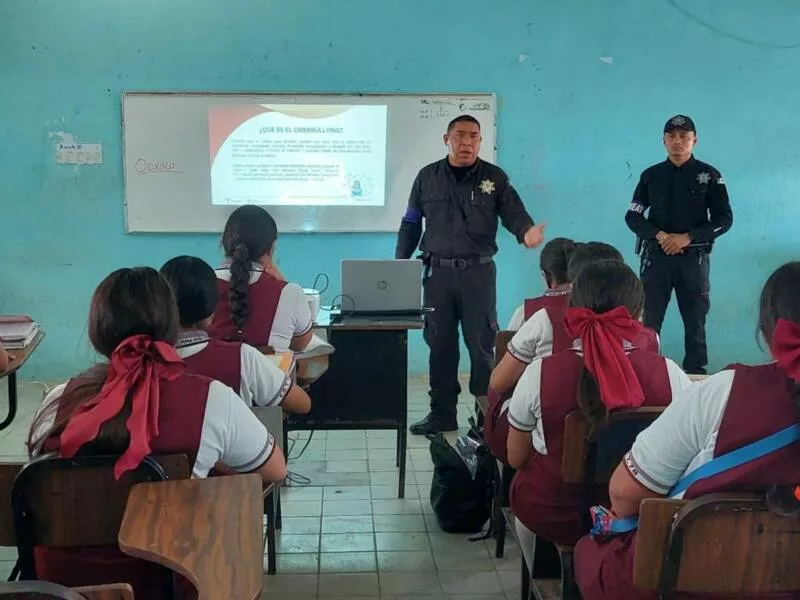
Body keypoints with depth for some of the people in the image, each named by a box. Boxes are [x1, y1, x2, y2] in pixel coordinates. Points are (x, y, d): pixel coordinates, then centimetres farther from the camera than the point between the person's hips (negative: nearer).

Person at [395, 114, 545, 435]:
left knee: (482, 344, 1)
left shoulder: (495, 177, 2)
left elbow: (514, 214, -3)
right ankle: (442, 413, 19)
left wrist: (527, 231, -27)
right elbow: (411, 224, 12)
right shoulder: (427, 177, 7)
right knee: (440, 344, 8)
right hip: (437, 271, 2)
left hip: (478, 272, -2)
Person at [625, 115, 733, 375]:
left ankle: (696, 372, 15)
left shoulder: (709, 175, 1)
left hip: (693, 257, -1)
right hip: (656, 255, 1)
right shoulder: (651, 175, 6)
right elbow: (633, 216, 5)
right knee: (648, 319, 2)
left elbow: (724, 219, -2)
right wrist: (659, 235, -13)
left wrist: (687, 237, -15)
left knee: (695, 320, 6)